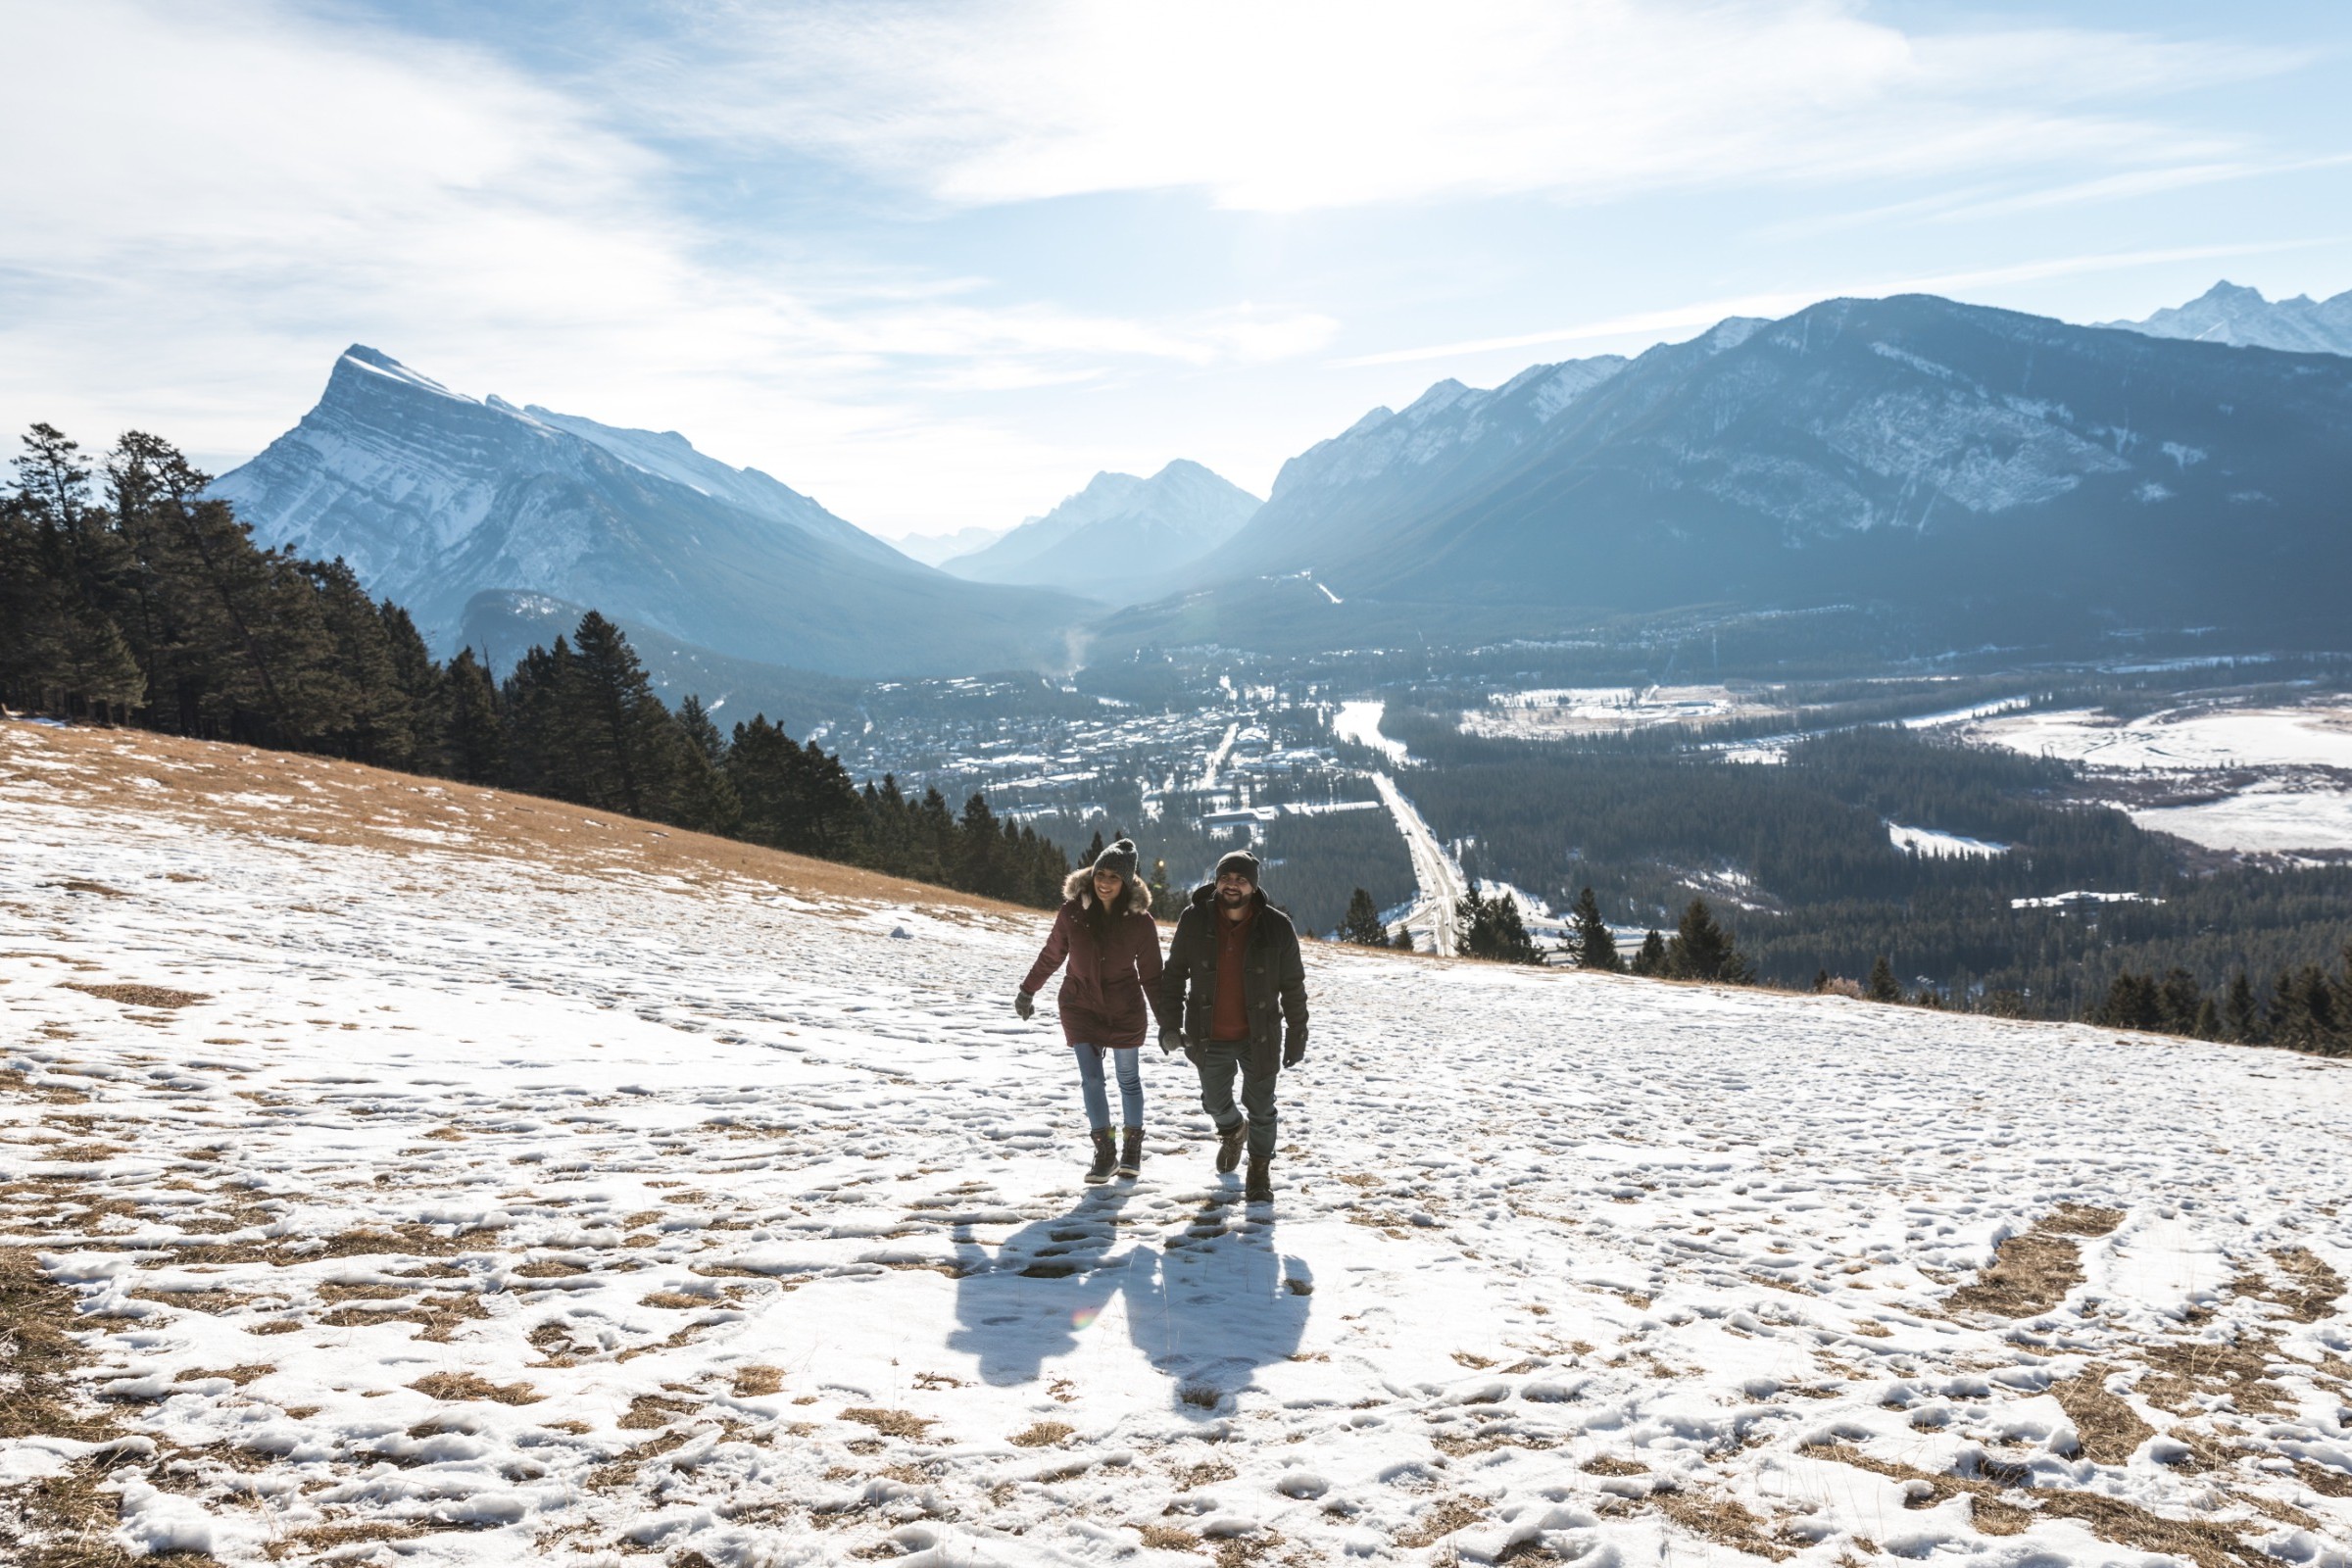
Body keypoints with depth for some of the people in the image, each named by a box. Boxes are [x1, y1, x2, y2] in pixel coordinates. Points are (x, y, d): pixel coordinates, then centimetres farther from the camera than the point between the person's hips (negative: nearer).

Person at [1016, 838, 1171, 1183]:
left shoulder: (1140, 921, -13)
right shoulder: (1072, 911, -10)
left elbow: (1151, 974, -5)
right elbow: (1051, 956, 4)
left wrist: (1166, 1020, -5)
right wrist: (1027, 992, 13)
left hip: (1125, 1011, -1)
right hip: (1080, 1006, 1)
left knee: (1128, 1077, 11)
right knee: (1091, 1079, -2)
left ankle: (1133, 1145, 27)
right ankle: (1104, 1151, 8)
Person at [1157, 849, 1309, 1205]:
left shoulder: (1277, 927, -14)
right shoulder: (1194, 920, -11)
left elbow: (1292, 986, -5)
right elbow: (1174, 974, 0)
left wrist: (1297, 1035, -2)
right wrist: (1169, 1024, -4)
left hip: (1259, 1038, -2)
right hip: (1210, 1039, 2)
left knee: (1260, 1109, 11)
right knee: (1215, 1102, 20)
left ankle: (1261, 1168, 34)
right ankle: (1232, 1130, 53)